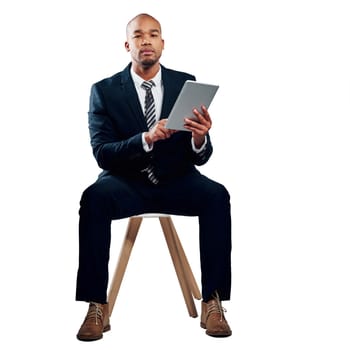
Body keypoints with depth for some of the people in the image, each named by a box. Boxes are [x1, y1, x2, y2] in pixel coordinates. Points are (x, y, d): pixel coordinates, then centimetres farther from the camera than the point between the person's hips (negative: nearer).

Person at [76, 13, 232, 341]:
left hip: (176, 181, 1)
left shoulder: (186, 83, 2)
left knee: (217, 195, -29)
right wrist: (146, 139, -30)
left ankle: (213, 302, -23)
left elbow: (198, 157, -3)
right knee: (94, 197, -33)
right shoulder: (104, 90, -1)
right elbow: (101, 153, -12)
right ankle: (97, 307, -25)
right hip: (127, 182, -1)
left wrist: (199, 139, -29)